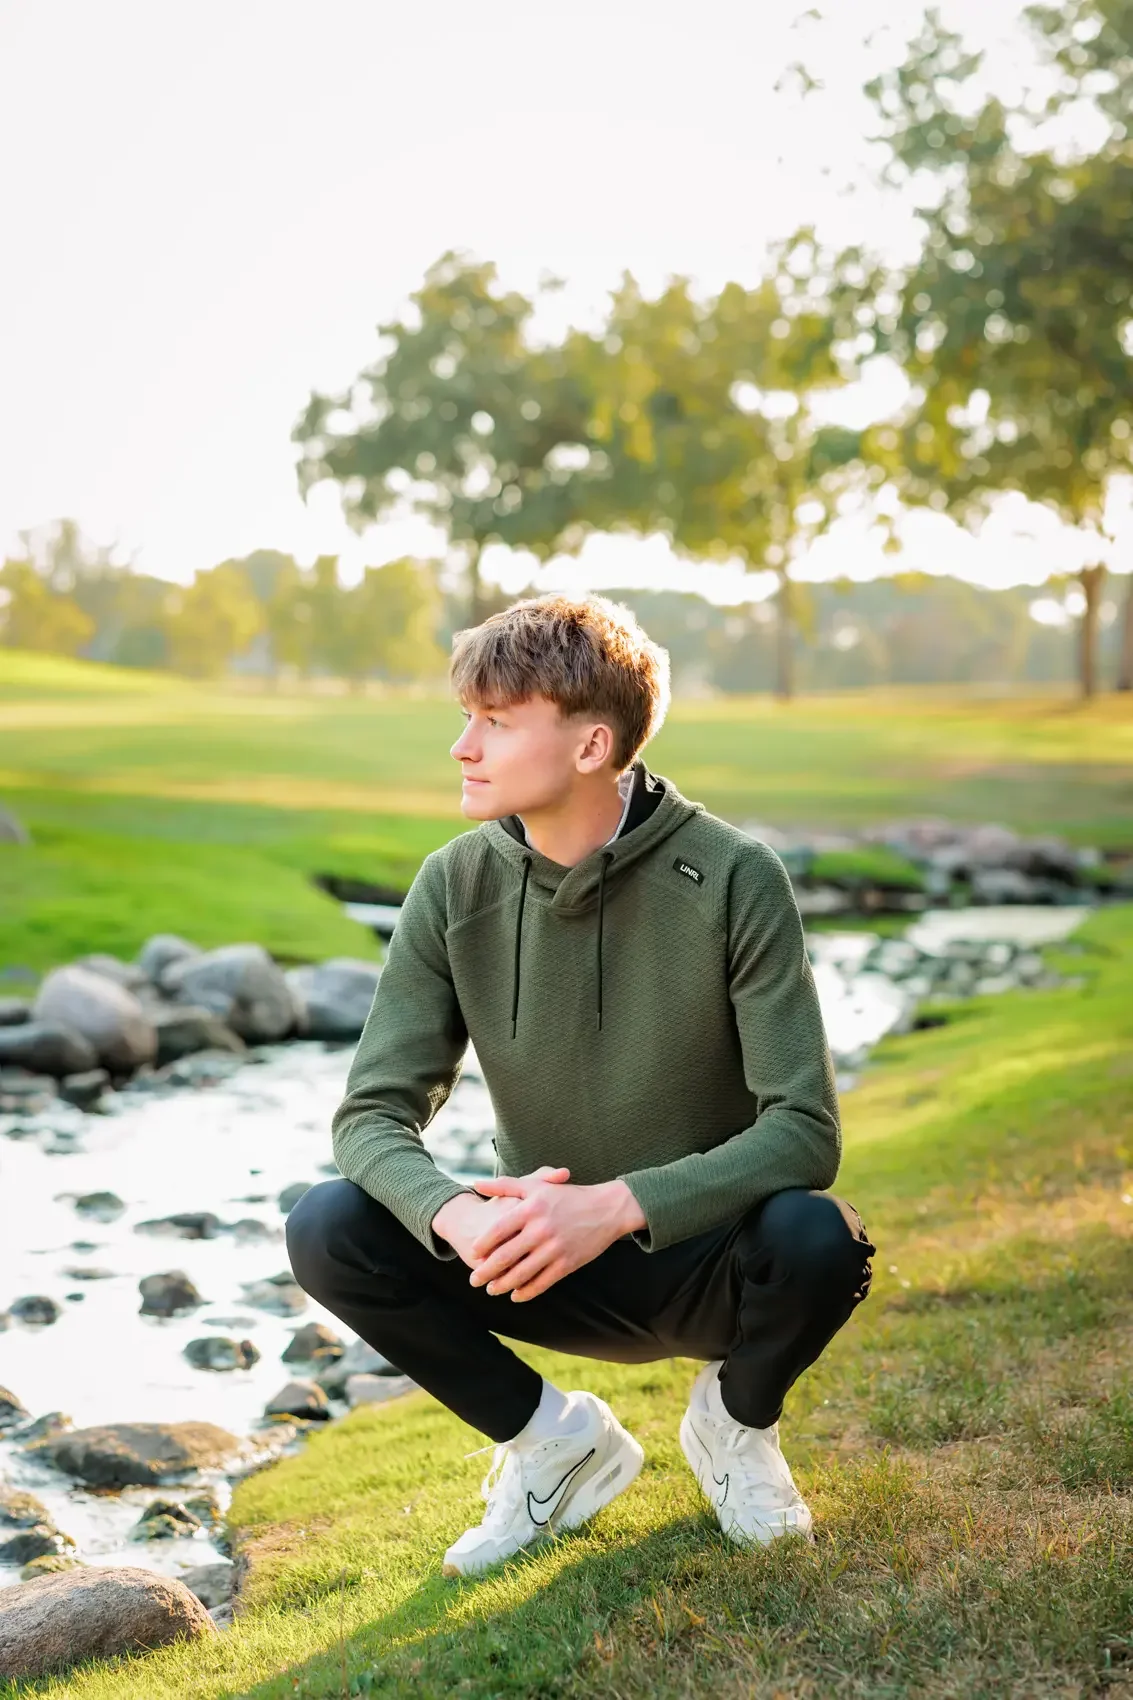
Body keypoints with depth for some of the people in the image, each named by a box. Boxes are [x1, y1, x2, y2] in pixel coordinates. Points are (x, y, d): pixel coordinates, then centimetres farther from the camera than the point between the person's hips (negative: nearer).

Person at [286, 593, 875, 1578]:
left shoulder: (733, 879, -19)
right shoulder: (457, 887, -10)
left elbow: (805, 1131, -22)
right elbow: (373, 1115, -11)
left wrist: (618, 1205, -36)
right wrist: (458, 1215, -34)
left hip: (700, 1256, -2)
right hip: (542, 1259, 2)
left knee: (817, 1240, -35)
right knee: (328, 1232, -22)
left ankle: (737, 1420, 3)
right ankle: (559, 1442, 2)